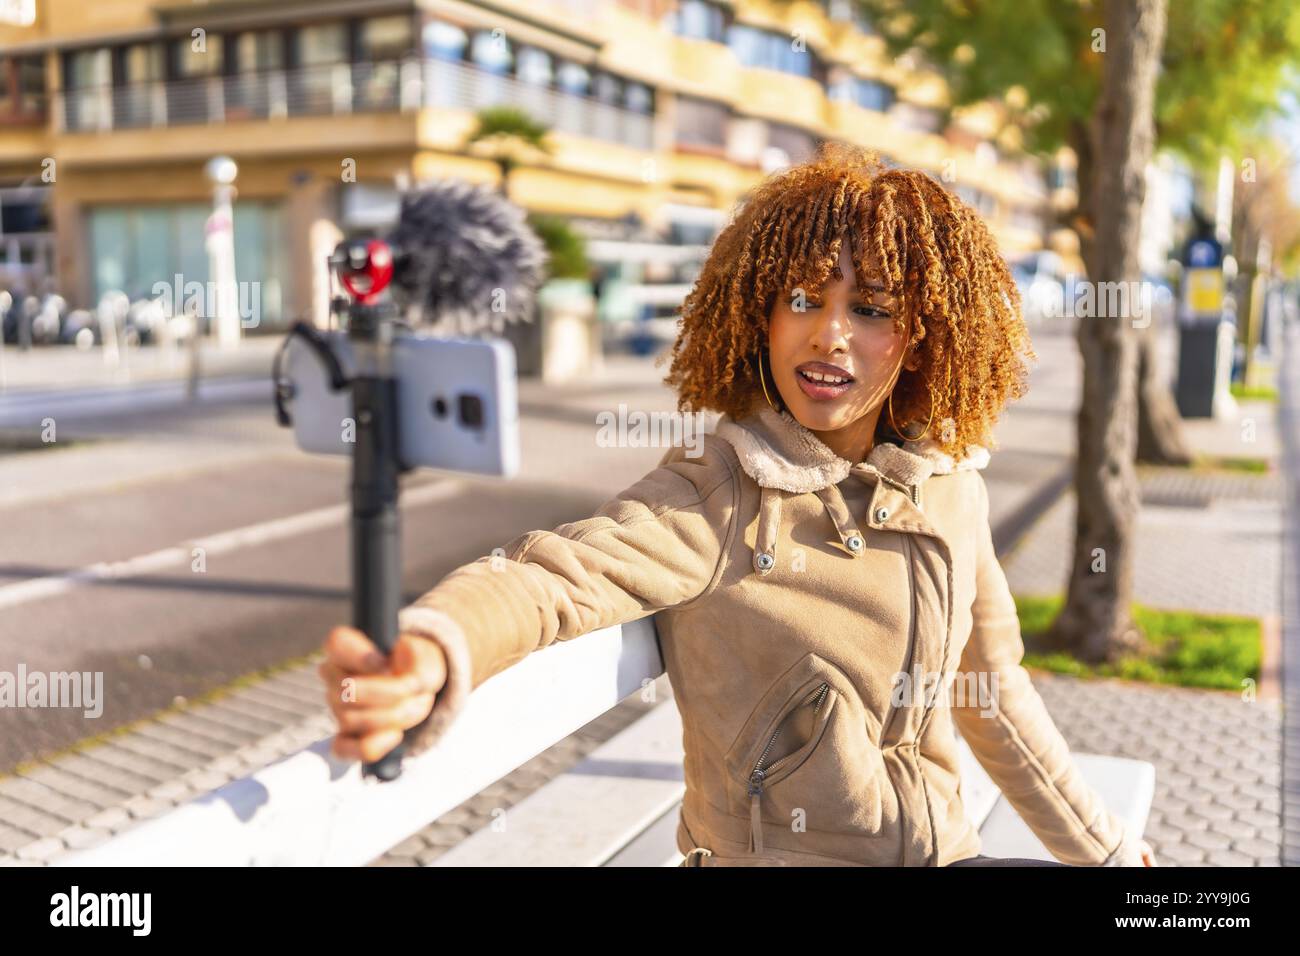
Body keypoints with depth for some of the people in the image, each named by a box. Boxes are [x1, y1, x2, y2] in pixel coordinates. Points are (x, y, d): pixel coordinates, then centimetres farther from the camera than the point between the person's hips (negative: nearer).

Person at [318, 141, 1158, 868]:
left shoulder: (952, 488, 1)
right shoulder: (716, 498, -15)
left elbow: (990, 687, 13)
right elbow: (559, 573, -34)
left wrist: (1101, 842, 22)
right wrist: (434, 651, -56)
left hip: (944, 850, 5)